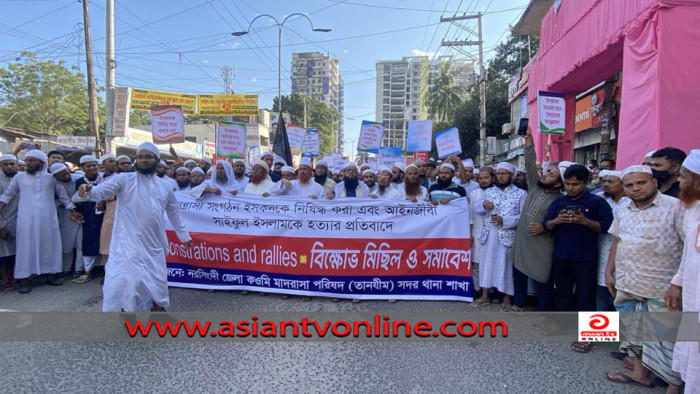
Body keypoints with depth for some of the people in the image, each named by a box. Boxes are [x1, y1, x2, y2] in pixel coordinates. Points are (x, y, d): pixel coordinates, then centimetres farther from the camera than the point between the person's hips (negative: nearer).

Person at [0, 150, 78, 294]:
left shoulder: (51, 178, 6)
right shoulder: (19, 177, 7)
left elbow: (63, 195, 10)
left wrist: (73, 211, 7)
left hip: (48, 219, 1)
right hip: (27, 219, 0)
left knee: (49, 246, 6)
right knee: (26, 247, 0)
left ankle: (49, 275, 17)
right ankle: (24, 280, 4)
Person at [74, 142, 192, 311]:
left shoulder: (165, 186, 9)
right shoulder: (124, 179, -2)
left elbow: (174, 213, 18)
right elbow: (100, 191, -15)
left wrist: (184, 236, 22)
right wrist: (87, 191, -38)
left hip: (154, 245, 4)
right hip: (128, 244, -4)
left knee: (157, 285, 15)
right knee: (123, 285, -8)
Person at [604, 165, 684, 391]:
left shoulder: (675, 207, -12)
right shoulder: (623, 211, 8)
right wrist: (609, 271, 13)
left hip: (662, 288, -6)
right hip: (627, 285, 6)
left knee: (666, 338, 3)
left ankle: (675, 385, 20)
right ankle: (640, 373, 36)